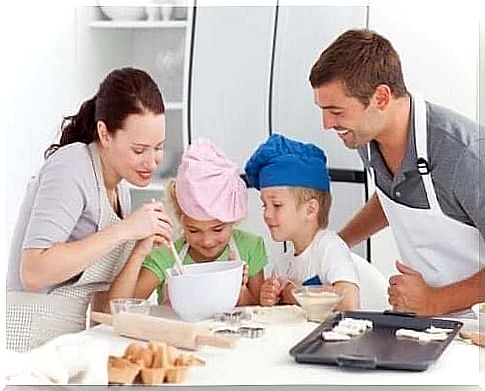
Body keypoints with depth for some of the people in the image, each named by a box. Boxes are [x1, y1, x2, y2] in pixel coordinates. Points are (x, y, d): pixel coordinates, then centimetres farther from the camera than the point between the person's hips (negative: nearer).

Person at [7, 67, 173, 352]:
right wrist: (124, 230, -19)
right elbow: (32, 272, -21)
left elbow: (102, 307, 15)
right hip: (30, 337, -7)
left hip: (70, 338, 7)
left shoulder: (121, 192, 13)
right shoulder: (71, 166, -10)